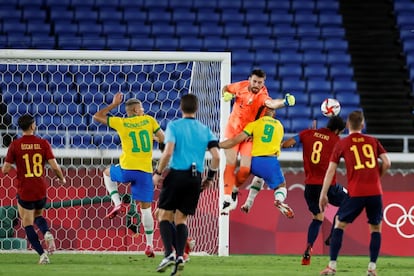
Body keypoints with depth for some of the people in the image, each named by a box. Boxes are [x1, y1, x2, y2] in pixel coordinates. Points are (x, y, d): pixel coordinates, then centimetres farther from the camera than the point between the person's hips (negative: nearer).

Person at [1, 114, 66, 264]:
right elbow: (54, 166, -8)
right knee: (38, 216, 27)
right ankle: (47, 233, -4)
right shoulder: (43, 143, -4)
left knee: (28, 224, 7)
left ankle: (42, 254, -6)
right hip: (41, 190, 3)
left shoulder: (15, 145, -7)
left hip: (24, 191, -3)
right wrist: (62, 178, 11)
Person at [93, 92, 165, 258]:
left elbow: (97, 117, 14)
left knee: (107, 173, 33)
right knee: (146, 208, 8)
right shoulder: (149, 120, 4)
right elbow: (163, 139, 7)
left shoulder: (121, 123, 4)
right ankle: (149, 246, 5)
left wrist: (114, 105, 22)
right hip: (146, 171, 1)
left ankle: (117, 204, 13)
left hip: (127, 170, 0)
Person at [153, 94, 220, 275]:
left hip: (176, 174, -4)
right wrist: (210, 177, 14)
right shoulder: (205, 130, 9)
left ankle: (169, 253, -14)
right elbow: (216, 156, 1)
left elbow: (168, 152, -14)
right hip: (195, 178, 4)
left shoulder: (173, 126, -2)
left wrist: (158, 173, -4)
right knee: (181, 218, 11)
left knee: (164, 215, 5)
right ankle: (180, 256, -6)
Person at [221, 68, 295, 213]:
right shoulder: (241, 86, -6)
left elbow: (271, 103, -45)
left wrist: (285, 102, -65)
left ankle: (235, 188, 23)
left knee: (245, 169, -8)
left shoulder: (262, 96, -21)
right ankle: (227, 197, 3)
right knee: (230, 164, -5)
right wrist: (226, 95, -8)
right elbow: (226, 88, 15)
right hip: (232, 130, 2)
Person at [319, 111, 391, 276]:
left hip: (356, 193, -1)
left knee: (339, 224, 14)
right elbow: (387, 163, 5)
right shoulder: (373, 141, 12)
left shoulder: (342, 144, 7)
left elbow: (331, 170, 4)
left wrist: (323, 194, 8)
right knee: (376, 228, 16)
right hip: (375, 192, 1)